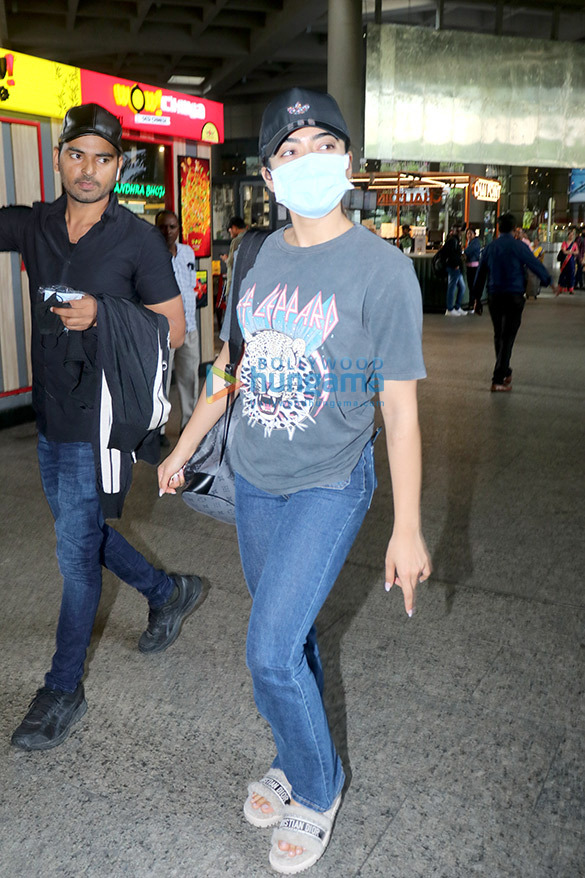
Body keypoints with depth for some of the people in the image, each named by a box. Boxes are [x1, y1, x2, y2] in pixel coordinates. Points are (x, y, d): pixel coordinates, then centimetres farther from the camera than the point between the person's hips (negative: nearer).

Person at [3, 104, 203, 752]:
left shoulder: (138, 240, -8)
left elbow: (173, 330, -8)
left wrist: (102, 315, -21)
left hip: (101, 424, -6)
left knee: (77, 552, 1)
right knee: (85, 535, 20)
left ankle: (63, 690, 19)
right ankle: (168, 592, 44)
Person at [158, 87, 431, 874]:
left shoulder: (383, 270, -13)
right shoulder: (257, 258, 3)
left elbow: (400, 407, -12)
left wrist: (408, 528, -13)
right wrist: (183, 450, 19)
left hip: (329, 485, -5)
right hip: (254, 479, 5)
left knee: (271, 653, -8)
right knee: (289, 634, 17)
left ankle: (317, 790, 20)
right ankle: (297, 764, 40)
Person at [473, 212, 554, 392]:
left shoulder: (490, 247, 6)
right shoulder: (518, 246, -8)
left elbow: (480, 273, 11)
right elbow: (535, 265, -2)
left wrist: (477, 297, 19)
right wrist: (548, 281, 16)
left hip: (494, 296, 4)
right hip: (513, 296, -4)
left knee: (499, 336, 17)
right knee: (507, 338, -3)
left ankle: (505, 372, 31)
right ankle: (498, 380, -9)